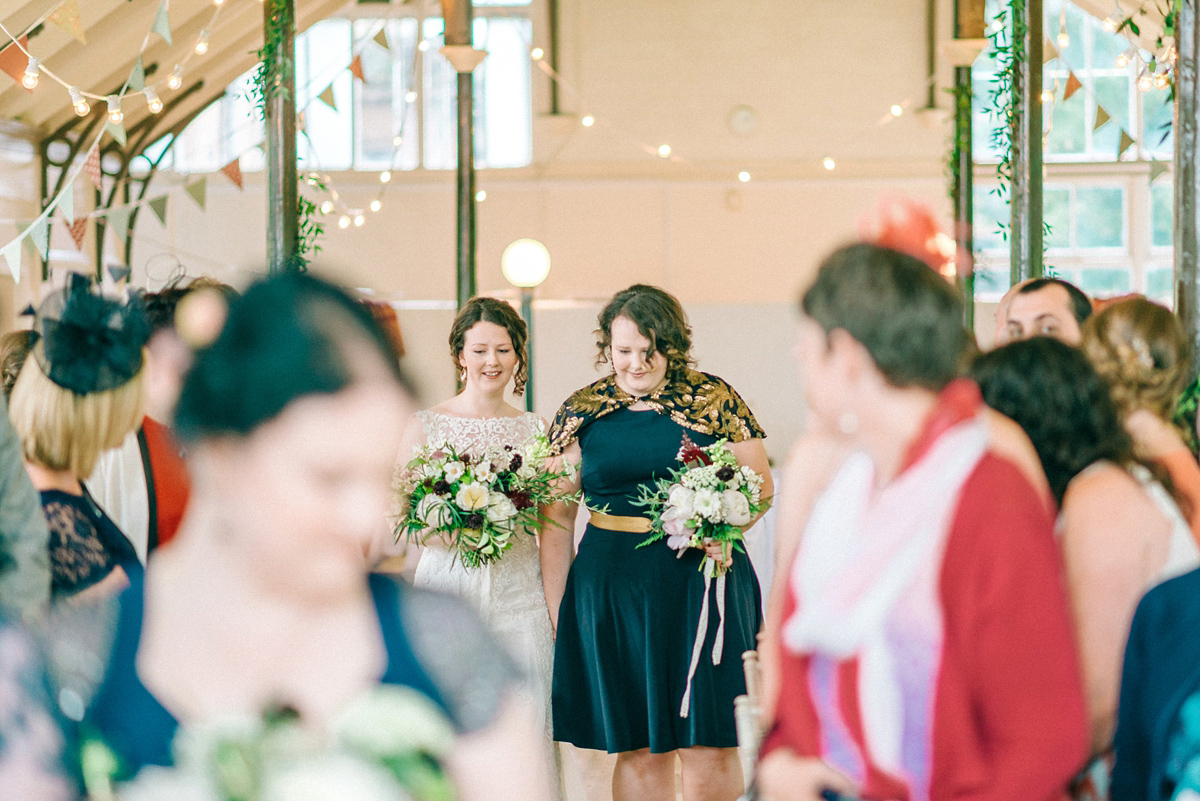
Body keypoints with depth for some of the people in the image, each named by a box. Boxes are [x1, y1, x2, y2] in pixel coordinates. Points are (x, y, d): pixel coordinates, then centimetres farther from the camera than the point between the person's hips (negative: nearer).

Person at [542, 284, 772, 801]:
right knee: (638, 752, 4)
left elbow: (760, 486, 8)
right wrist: (556, 611, 7)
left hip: (702, 580, -1)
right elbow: (557, 520, 10)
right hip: (612, 589, 1)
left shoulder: (714, 400, 3)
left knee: (709, 749, -4)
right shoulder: (580, 411, 7)